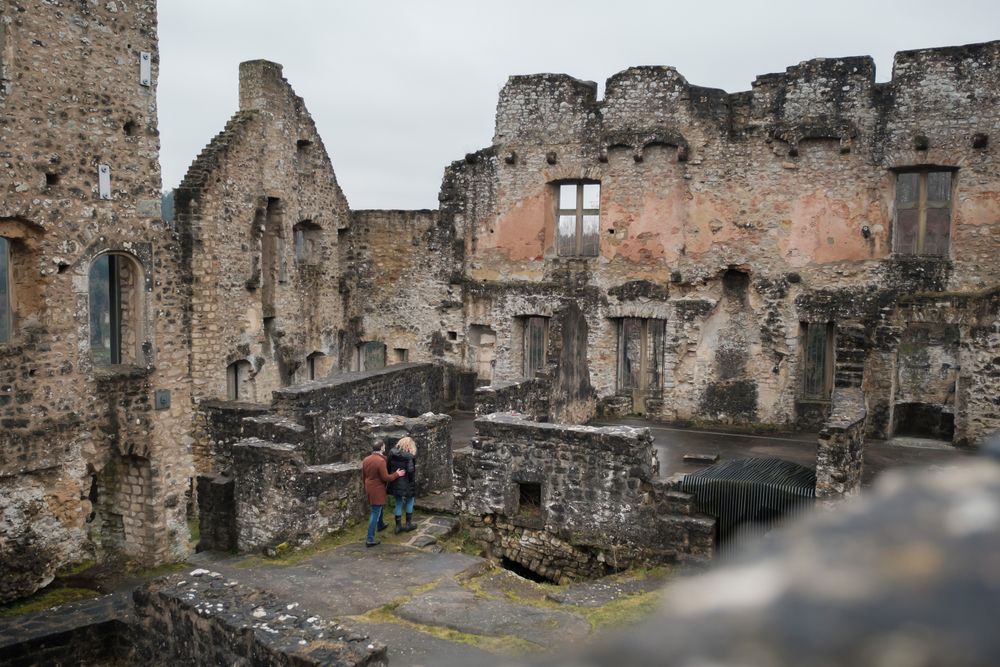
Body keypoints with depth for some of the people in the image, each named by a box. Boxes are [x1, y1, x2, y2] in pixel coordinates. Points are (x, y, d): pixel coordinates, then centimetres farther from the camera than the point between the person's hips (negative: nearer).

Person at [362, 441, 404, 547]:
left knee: (378, 508, 30)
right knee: (375, 513, -5)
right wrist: (397, 474, -7)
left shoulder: (366, 459, 2)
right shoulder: (381, 460, -23)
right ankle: (370, 539, -5)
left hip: (369, 488, 8)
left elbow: (363, 475, 12)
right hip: (377, 490, -8)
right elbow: (385, 478, -21)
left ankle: (380, 525, 50)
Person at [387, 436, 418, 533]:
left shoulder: (392, 453, -1)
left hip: (395, 483, 5)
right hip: (406, 483, -5)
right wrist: (413, 481, -7)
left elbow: (389, 467, 3)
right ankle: (408, 524, 22)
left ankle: (398, 526, 20)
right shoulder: (409, 456, -18)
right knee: (410, 502, 17)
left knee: (398, 503, 16)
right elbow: (410, 470, -21)